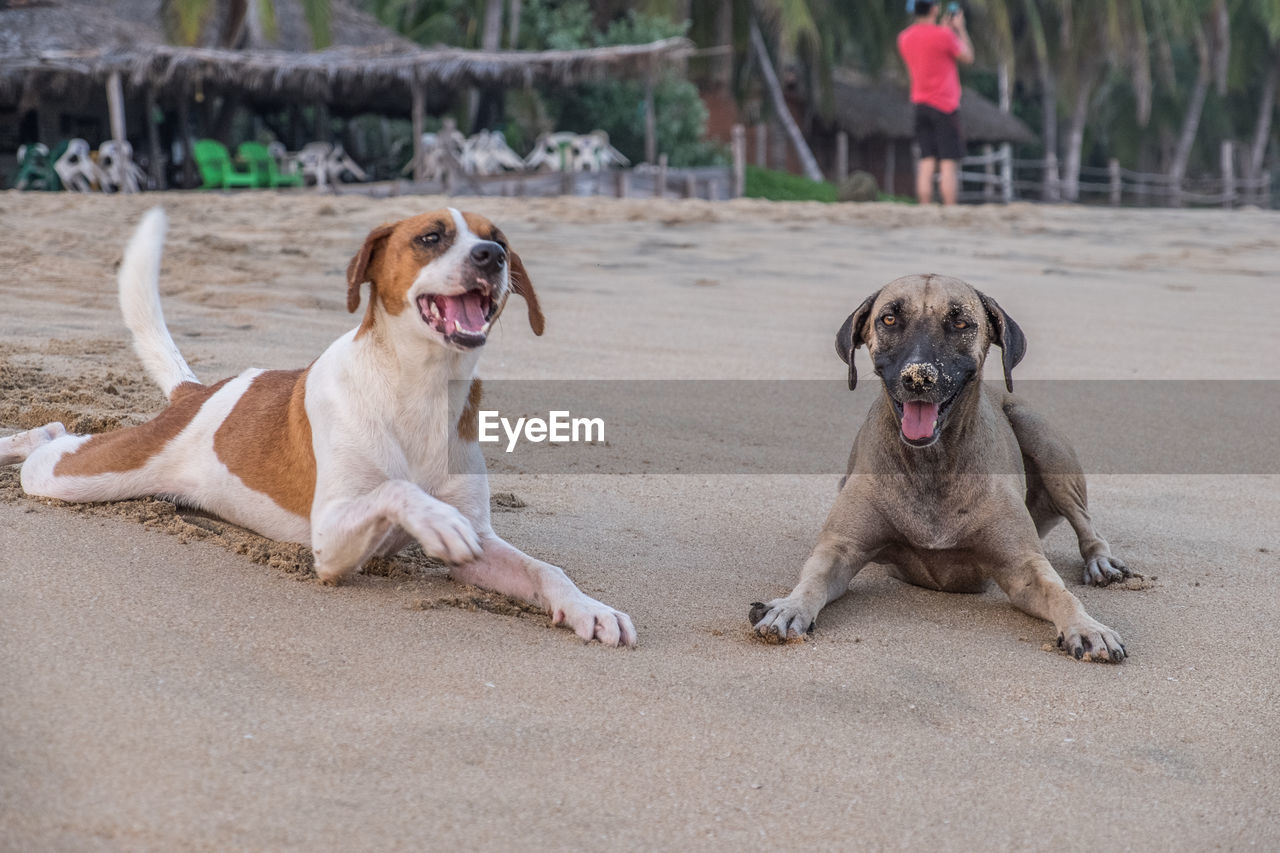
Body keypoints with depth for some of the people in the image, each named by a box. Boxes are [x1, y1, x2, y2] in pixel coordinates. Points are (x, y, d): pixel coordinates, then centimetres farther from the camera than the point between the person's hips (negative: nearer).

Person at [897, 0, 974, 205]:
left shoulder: (904, 37, 7)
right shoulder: (943, 35, -12)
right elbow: (967, 57, 1)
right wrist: (960, 29, 11)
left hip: (920, 104, 6)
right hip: (945, 104, -6)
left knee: (927, 163, 5)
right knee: (949, 163, -4)